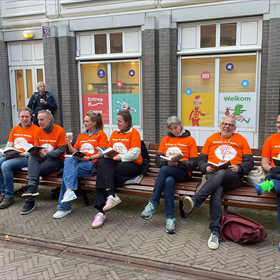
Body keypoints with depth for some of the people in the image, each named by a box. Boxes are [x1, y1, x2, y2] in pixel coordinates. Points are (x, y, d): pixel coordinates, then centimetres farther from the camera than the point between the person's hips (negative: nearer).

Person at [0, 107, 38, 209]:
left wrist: (23, 154, -17)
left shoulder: (35, 129, -1)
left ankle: (9, 196, -18)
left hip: (26, 158, -6)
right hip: (11, 156, 6)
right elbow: (9, 145, 23)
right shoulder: (14, 129, 21)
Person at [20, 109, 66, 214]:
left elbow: (61, 150, -12)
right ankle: (32, 187, -40)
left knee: (36, 170, -25)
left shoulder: (59, 130, -9)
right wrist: (34, 151, -15)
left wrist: (46, 154, -22)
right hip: (42, 158, 5)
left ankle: (30, 201, -18)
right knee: (32, 157, -29)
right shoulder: (38, 131, 8)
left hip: (56, 159, -4)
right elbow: (36, 148, 10)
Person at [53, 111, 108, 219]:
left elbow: (102, 153, -3)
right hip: (78, 161, 5)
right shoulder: (81, 135, 28)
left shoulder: (101, 134, 8)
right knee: (68, 160, -30)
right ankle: (70, 192, -38)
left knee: (67, 171, -27)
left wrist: (88, 158, -15)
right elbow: (75, 151, 22)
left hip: (91, 163, -5)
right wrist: (69, 145, 2)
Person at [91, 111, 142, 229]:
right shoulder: (114, 133, 22)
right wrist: (107, 155, -3)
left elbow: (134, 154, -10)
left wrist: (117, 157, -13)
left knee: (104, 170, -28)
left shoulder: (134, 133, 2)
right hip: (114, 162, 5)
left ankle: (101, 211, -29)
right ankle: (111, 196, -38)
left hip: (132, 165, -5)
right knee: (102, 162, -28)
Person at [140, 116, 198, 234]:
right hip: (168, 173, 3)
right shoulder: (165, 139, 21)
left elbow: (193, 163, 1)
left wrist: (178, 163, -15)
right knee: (168, 181, -35)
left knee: (164, 169, -33)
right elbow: (158, 159, 11)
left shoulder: (190, 140, 10)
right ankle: (170, 217, -31)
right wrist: (167, 162, -11)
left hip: (183, 173, -2)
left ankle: (152, 204, -30)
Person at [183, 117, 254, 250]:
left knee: (221, 174, -38)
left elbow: (250, 162, 12)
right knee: (217, 191, -34)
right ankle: (215, 232, -38)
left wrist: (238, 168, -9)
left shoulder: (241, 140, 19)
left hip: (233, 177, 0)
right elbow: (201, 159, 18)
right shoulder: (211, 139, 21)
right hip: (213, 175, 1)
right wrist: (206, 167, -4)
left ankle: (195, 201, -46)